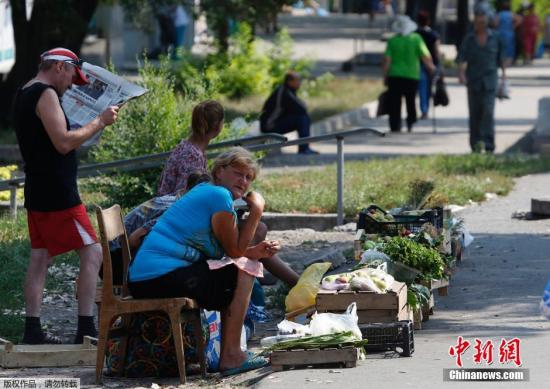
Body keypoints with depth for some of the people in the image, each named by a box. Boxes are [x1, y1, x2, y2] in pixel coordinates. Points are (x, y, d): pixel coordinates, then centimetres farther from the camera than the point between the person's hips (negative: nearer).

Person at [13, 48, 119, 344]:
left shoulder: (23, 94, 15)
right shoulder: (46, 95, -14)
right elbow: (64, 143, -21)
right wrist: (99, 122, -14)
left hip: (36, 194, 10)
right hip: (57, 194, -10)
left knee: (40, 257, 10)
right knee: (92, 253, -6)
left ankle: (32, 329, 9)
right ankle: (86, 328, -9)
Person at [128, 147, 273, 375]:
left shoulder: (204, 193, 22)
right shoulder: (219, 196, -9)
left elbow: (227, 250, 20)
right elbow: (235, 250, -4)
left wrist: (256, 252, 4)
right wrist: (257, 210, 0)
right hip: (163, 277, -10)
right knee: (243, 274, -4)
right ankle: (231, 356, -5)